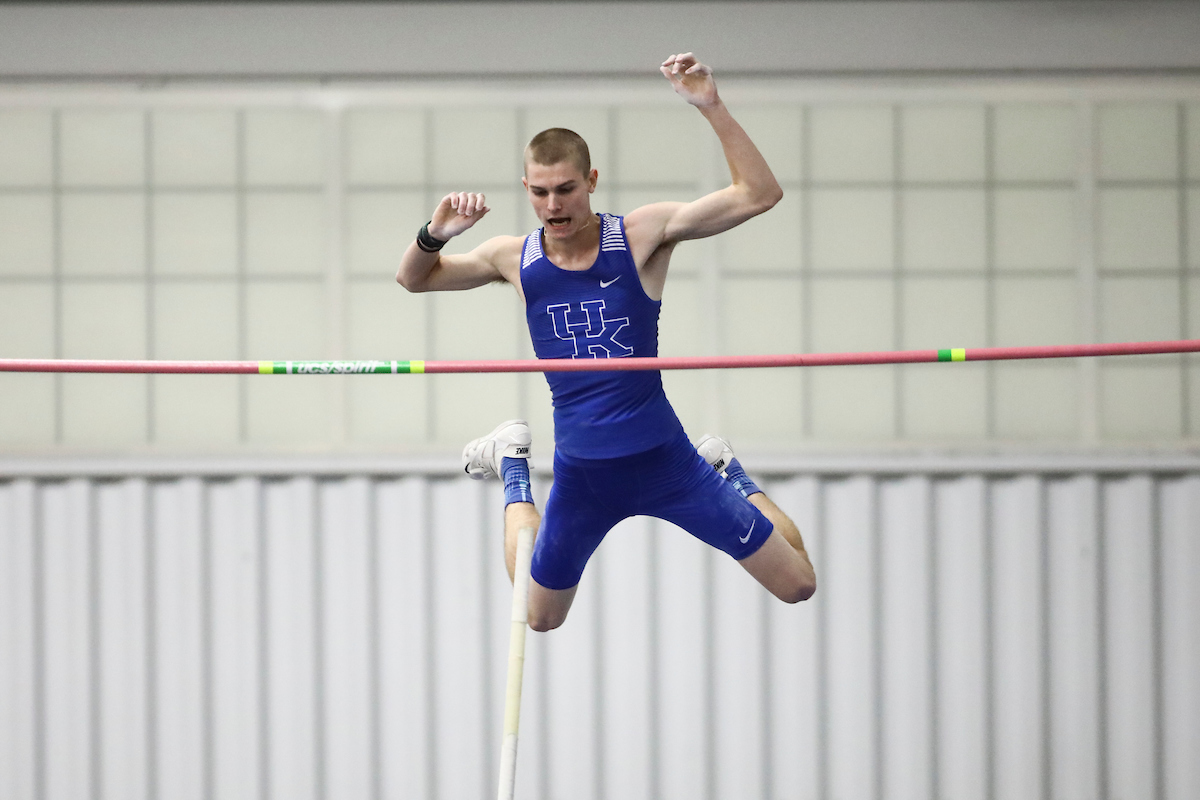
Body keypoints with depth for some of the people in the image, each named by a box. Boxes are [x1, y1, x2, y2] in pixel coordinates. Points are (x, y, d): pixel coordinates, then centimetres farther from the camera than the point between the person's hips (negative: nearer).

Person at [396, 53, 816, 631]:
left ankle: (722, 471, 28)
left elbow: (759, 194, -18)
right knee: (540, 617, 20)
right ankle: (513, 469, 42)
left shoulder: (642, 235, -11)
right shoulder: (515, 259, -4)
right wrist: (435, 234, -12)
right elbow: (413, 279, 11)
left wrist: (711, 107, -28)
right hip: (582, 475, 2)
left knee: (798, 585, 1)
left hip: (663, 459, -2)